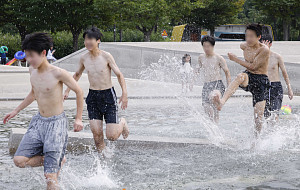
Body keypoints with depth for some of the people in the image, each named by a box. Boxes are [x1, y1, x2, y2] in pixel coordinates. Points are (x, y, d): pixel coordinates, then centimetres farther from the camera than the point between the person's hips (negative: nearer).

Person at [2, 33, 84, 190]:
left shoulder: (58, 73, -18)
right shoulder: (32, 70, 3)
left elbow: (78, 91, -5)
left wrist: (78, 118, -3)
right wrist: (16, 111, 22)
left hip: (56, 123, -7)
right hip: (38, 122, 7)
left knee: (50, 175, -10)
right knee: (19, 160, -8)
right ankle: (59, 160, 12)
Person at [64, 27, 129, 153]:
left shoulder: (106, 57, -11)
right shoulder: (84, 59, 2)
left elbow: (119, 75, -8)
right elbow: (77, 75, 21)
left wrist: (124, 93, -19)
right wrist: (67, 91, 21)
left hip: (108, 96, -3)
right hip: (92, 96, 4)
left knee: (112, 136, -6)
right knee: (96, 133, -5)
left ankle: (122, 123, 26)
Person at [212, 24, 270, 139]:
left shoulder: (264, 50, -14)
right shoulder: (244, 46, 4)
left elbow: (252, 66, -16)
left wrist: (235, 59, -14)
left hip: (261, 81, -3)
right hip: (248, 78, 3)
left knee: (259, 114, -9)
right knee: (241, 76, -36)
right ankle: (222, 101, -61)